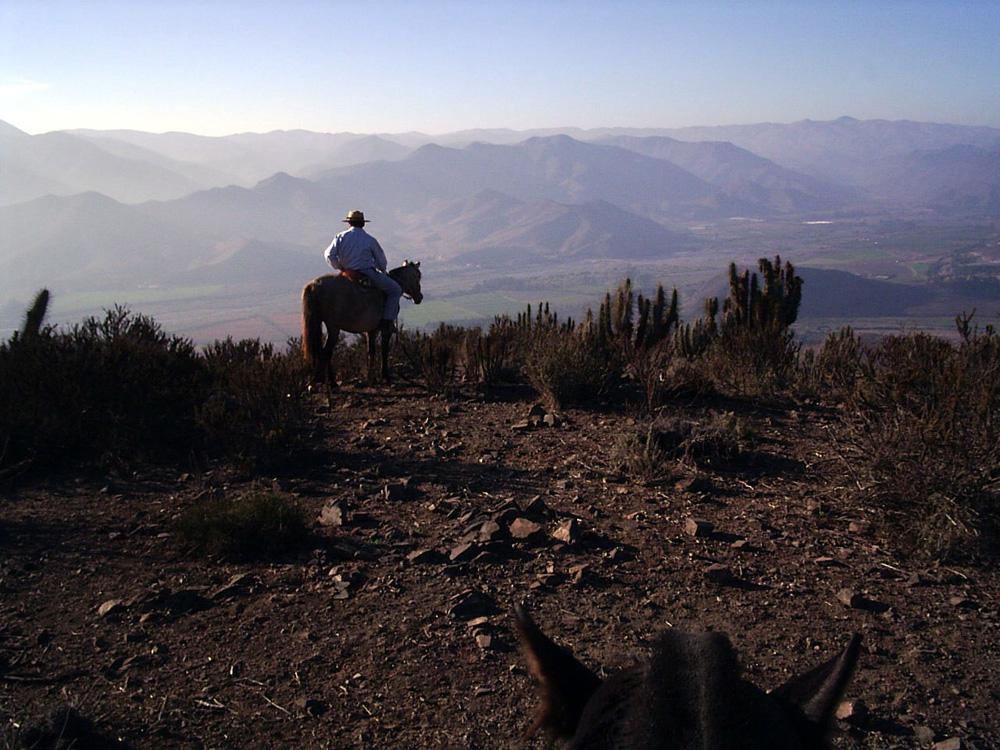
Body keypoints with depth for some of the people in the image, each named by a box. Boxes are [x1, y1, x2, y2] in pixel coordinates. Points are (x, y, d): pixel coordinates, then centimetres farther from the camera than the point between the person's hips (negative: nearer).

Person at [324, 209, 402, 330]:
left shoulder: (341, 237, 1)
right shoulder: (370, 240, -6)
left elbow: (329, 255, -4)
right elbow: (381, 261, 3)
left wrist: (339, 267, 11)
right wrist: (382, 271, 24)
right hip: (368, 274, -5)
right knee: (396, 290, 4)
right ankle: (388, 319, -7)